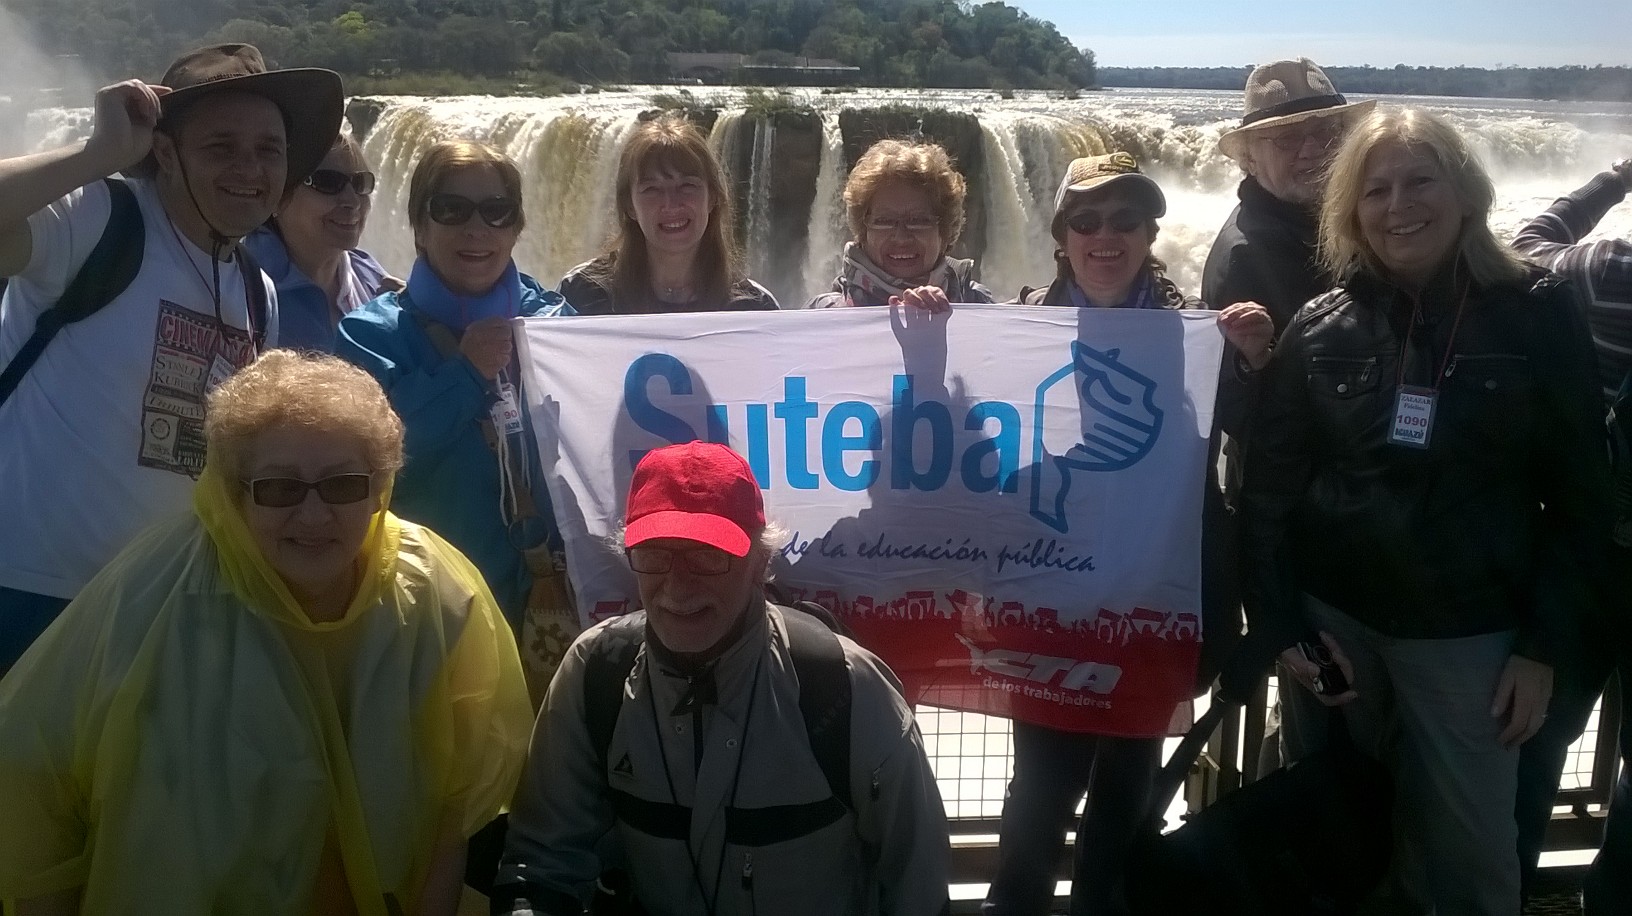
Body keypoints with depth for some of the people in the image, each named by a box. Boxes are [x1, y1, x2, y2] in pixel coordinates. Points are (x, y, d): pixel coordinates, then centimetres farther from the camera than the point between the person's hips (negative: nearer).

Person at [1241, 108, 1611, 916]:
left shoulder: (1538, 316, -4)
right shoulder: (1321, 331, 0)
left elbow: (1580, 498, -2)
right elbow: (1268, 486, 1)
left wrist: (1542, 645, -6)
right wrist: (1279, 624, -6)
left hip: (1467, 633, -1)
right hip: (1336, 617, 2)